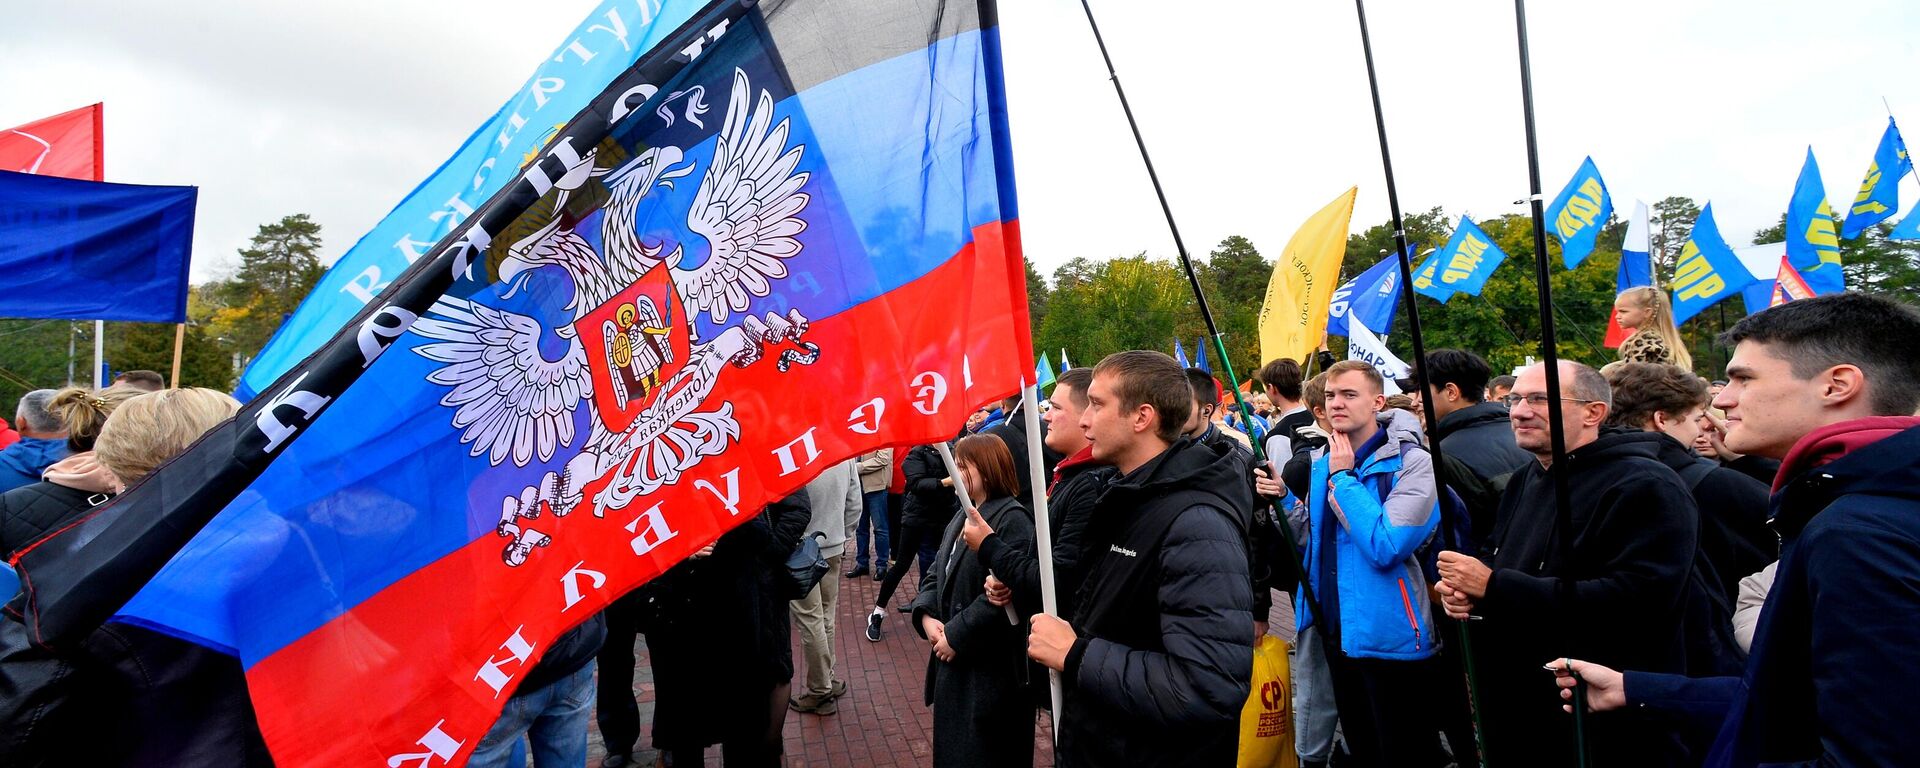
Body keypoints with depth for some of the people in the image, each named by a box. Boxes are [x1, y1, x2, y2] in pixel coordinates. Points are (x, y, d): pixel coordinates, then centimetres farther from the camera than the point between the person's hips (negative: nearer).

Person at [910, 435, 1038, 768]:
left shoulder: (1012, 519, -17)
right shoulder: (962, 517, 14)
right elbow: (936, 575, 15)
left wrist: (956, 635, -20)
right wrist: (926, 616, -4)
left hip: (991, 669, -9)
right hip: (953, 661, 9)